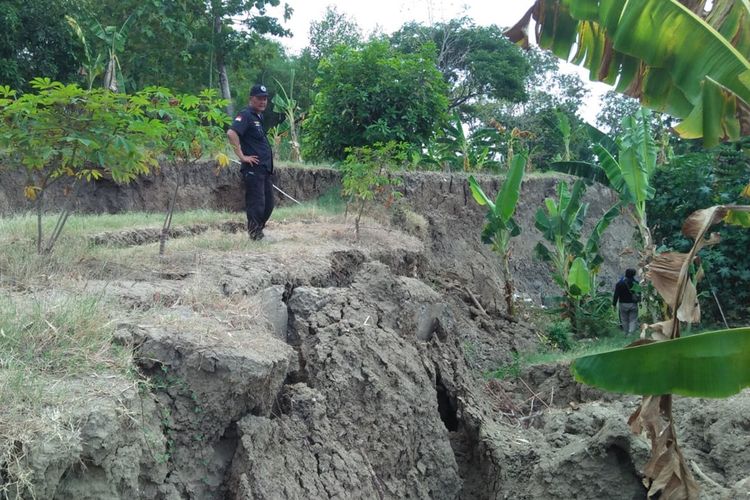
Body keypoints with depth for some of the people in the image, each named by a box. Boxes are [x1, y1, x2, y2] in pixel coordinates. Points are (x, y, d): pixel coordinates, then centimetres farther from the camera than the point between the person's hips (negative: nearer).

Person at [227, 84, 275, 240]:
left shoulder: (261, 117, 18)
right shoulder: (246, 115, -10)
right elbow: (231, 133, -26)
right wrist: (242, 156, -23)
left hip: (266, 168, 9)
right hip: (253, 168, -9)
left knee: (268, 204, 13)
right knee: (256, 204, -8)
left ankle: (259, 231, 25)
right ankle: (254, 235, -2)